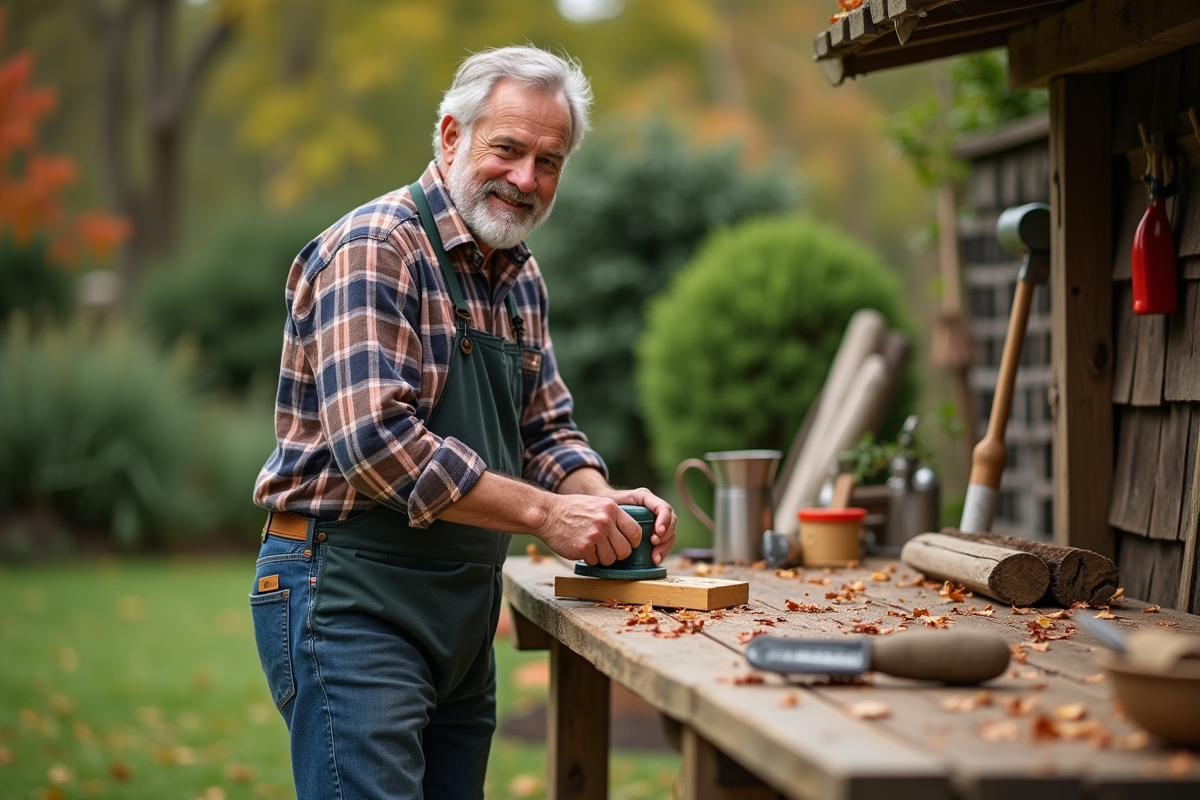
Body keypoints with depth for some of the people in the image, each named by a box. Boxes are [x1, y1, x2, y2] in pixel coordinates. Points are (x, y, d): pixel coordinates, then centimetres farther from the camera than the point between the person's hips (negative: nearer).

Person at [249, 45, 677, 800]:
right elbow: (373, 440, -25)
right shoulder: (374, 249, -15)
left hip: (465, 607, 8)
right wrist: (546, 513, -23)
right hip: (350, 595, -8)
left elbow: (546, 428, 18)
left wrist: (605, 502, -5)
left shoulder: (520, 276, 12)